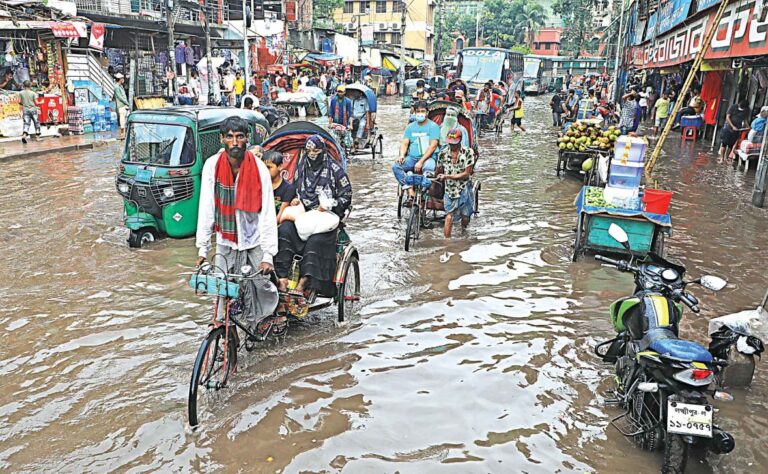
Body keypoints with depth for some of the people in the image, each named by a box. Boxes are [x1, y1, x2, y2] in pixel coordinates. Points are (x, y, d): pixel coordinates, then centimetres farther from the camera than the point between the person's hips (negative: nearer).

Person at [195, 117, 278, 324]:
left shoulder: (259, 169, -13)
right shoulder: (212, 165, -8)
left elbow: (268, 213, -14)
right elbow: (206, 208, -6)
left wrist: (268, 255, -18)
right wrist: (202, 247, -8)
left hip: (254, 240, -1)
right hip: (226, 242, 1)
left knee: (258, 292, -2)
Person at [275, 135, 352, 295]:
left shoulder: (334, 169, 0)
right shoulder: (301, 167, 15)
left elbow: (346, 195, 1)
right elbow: (295, 188, 29)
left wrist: (328, 206, -12)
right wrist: (296, 199, 6)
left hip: (325, 215, -4)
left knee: (316, 241, -33)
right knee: (284, 230, -26)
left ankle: (304, 280, -32)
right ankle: (282, 277, -30)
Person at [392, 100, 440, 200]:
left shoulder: (433, 126, 1)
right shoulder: (410, 127, 15)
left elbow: (433, 146, -9)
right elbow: (404, 143, 9)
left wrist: (421, 161, -20)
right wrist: (402, 155, -15)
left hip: (428, 158, -4)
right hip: (412, 158, 4)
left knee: (428, 168, -39)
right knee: (396, 166, -22)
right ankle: (410, 190, -23)